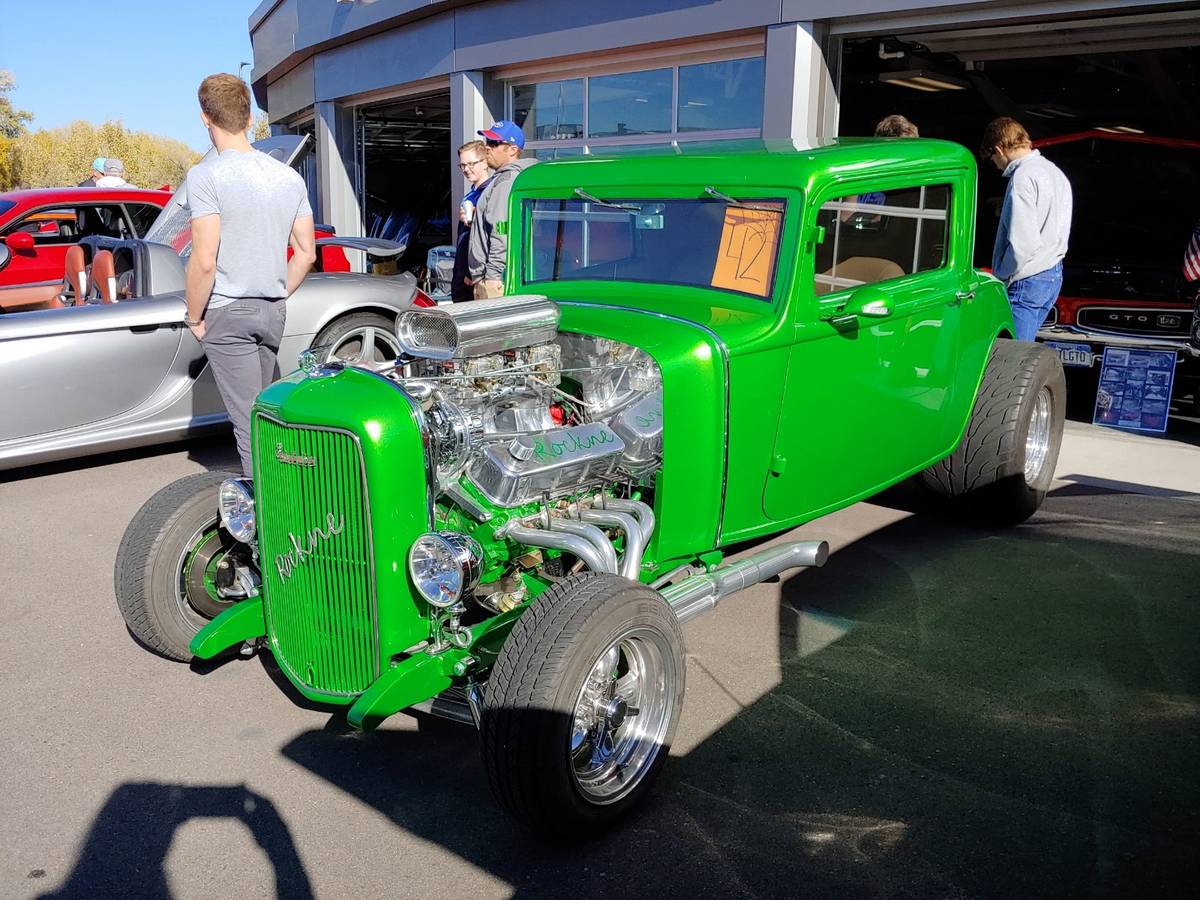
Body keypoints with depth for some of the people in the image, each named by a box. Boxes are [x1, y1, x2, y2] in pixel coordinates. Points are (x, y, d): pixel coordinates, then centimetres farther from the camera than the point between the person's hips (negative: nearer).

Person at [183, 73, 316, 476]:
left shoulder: (206, 175, -13)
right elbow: (306, 253, 9)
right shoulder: (289, 177, 6)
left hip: (227, 313, -6)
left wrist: (194, 317, -5)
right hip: (273, 311, 6)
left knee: (248, 421, -3)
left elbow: (204, 261, -17)